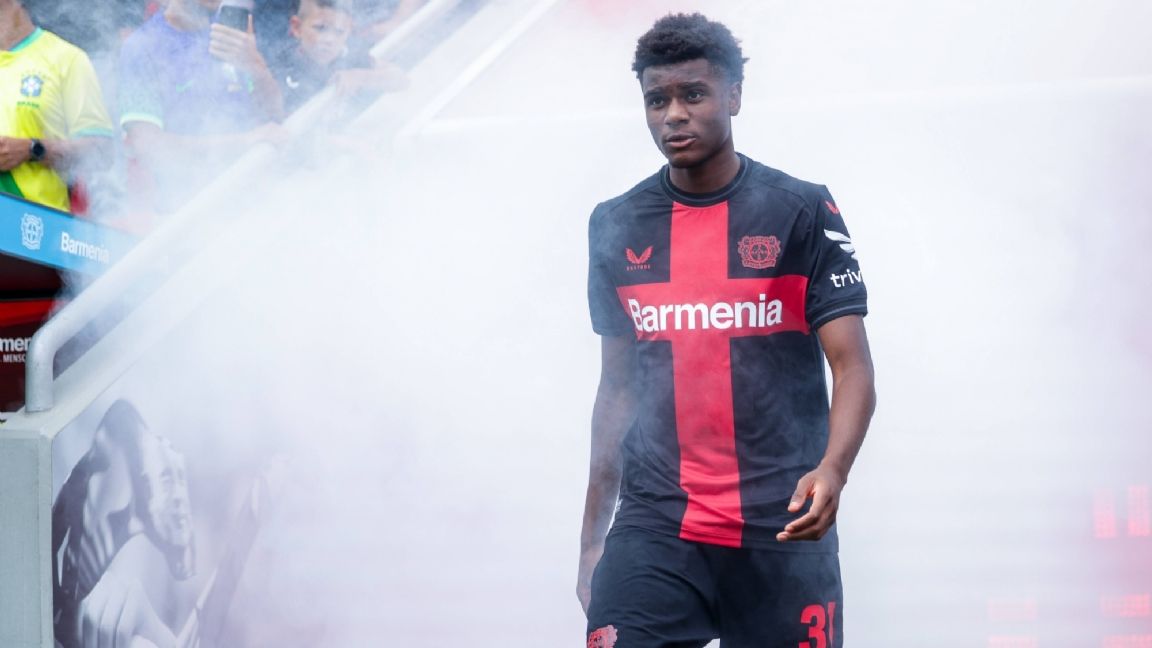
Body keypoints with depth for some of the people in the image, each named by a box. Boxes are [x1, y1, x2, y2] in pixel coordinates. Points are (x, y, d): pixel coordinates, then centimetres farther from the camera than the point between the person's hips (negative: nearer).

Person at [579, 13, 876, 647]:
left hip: (782, 527, -2)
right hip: (654, 525, 2)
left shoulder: (802, 211, 0)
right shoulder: (616, 226, 10)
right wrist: (592, 535, 14)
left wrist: (832, 469, -24)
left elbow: (853, 368, -4)